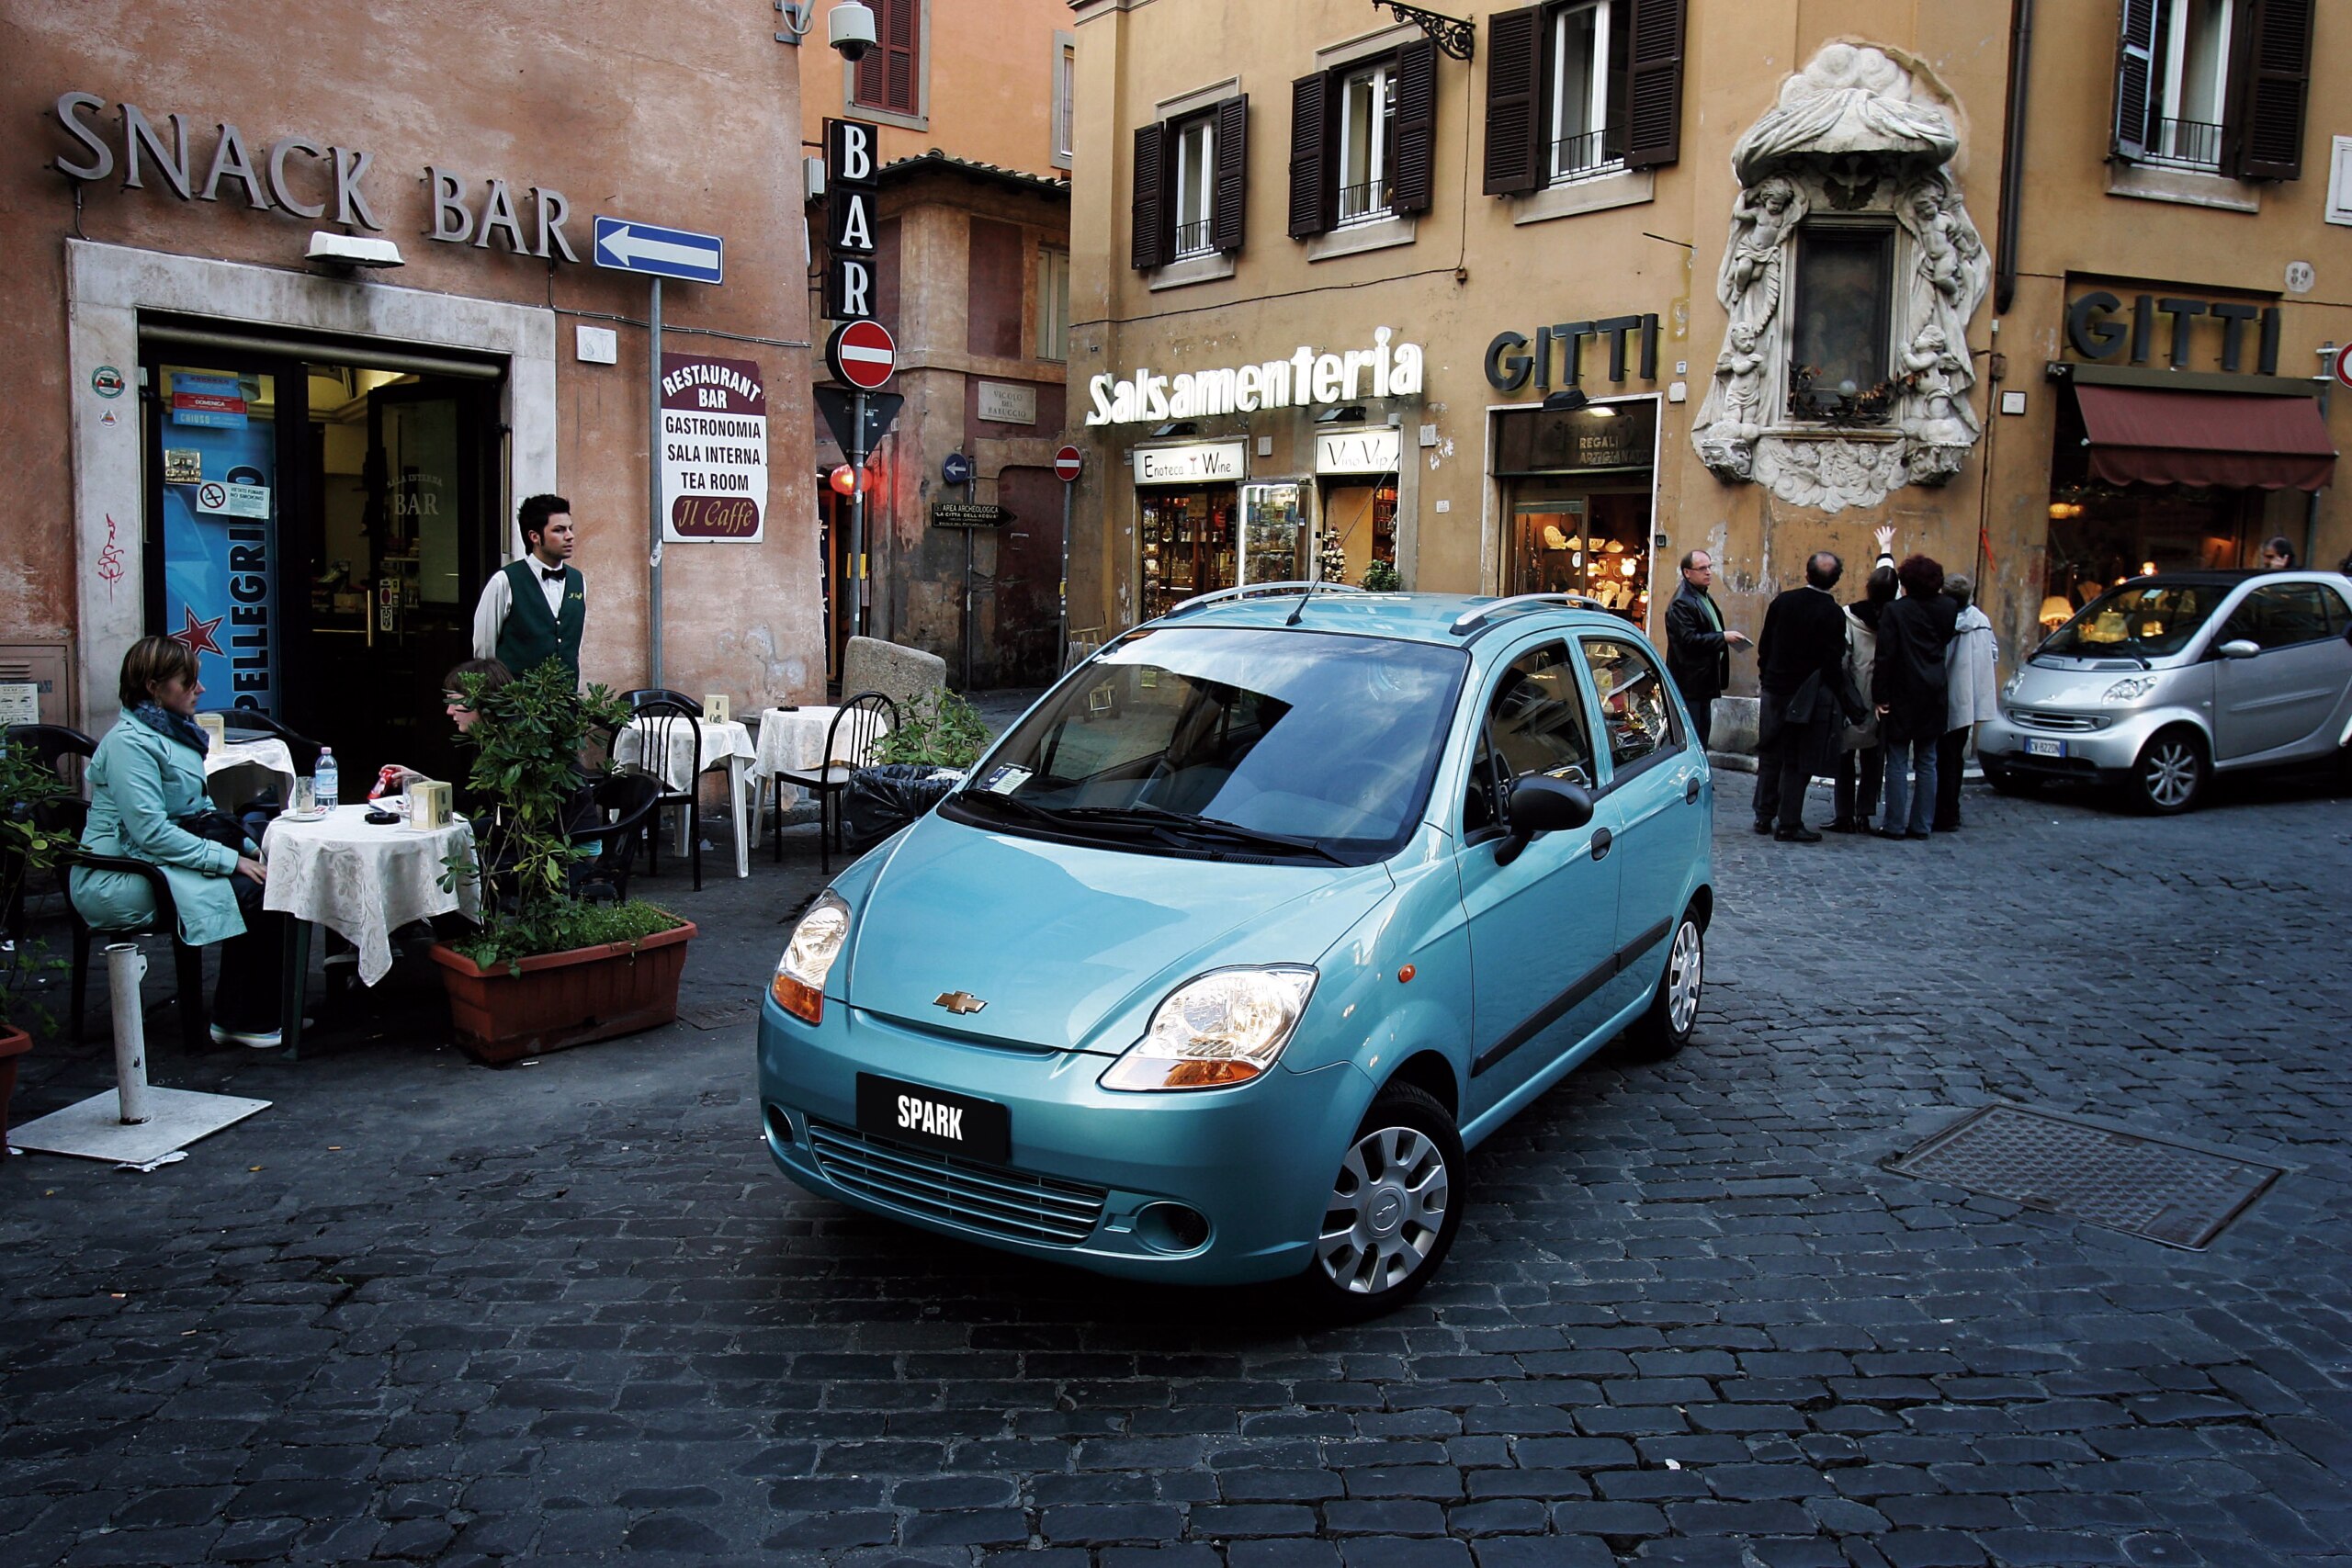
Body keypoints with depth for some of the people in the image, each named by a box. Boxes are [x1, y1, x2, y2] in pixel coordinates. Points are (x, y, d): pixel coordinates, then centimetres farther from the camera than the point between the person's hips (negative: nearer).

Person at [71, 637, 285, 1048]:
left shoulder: (174, 732, 15)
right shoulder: (130, 742, -15)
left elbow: (201, 809, 22)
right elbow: (152, 832, -23)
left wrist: (246, 848, 8)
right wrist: (230, 860, -23)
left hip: (166, 861, 9)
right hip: (116, 882, -9)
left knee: (267, 876, -11)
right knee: (250, 893, -23)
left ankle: (266, 1010, -4)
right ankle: (239, 1021, -13)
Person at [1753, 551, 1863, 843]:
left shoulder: (1783, 601, -1)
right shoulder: (1832, 614, -15)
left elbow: (1764, 645, 5)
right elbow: (1833, 665, -15)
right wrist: (1848, 704, -7)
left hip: (1774, 690, 4)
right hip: (1808, 698, -4)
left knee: (1770, 756, 14)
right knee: (1797, 763, 2)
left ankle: (1764, 816, 19)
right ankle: (1788, 824, 4)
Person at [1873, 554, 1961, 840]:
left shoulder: (1895, 611, -11)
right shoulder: (1948, 609, 3)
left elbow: (1885, 656, -12)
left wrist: (1880, 696, -8)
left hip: (1903, 696, -4)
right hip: (1935, 695, 4)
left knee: (1898, 762, 1)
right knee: (1927, 762, 10)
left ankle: (1895, 825, 2)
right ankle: (1921, 824, 13)